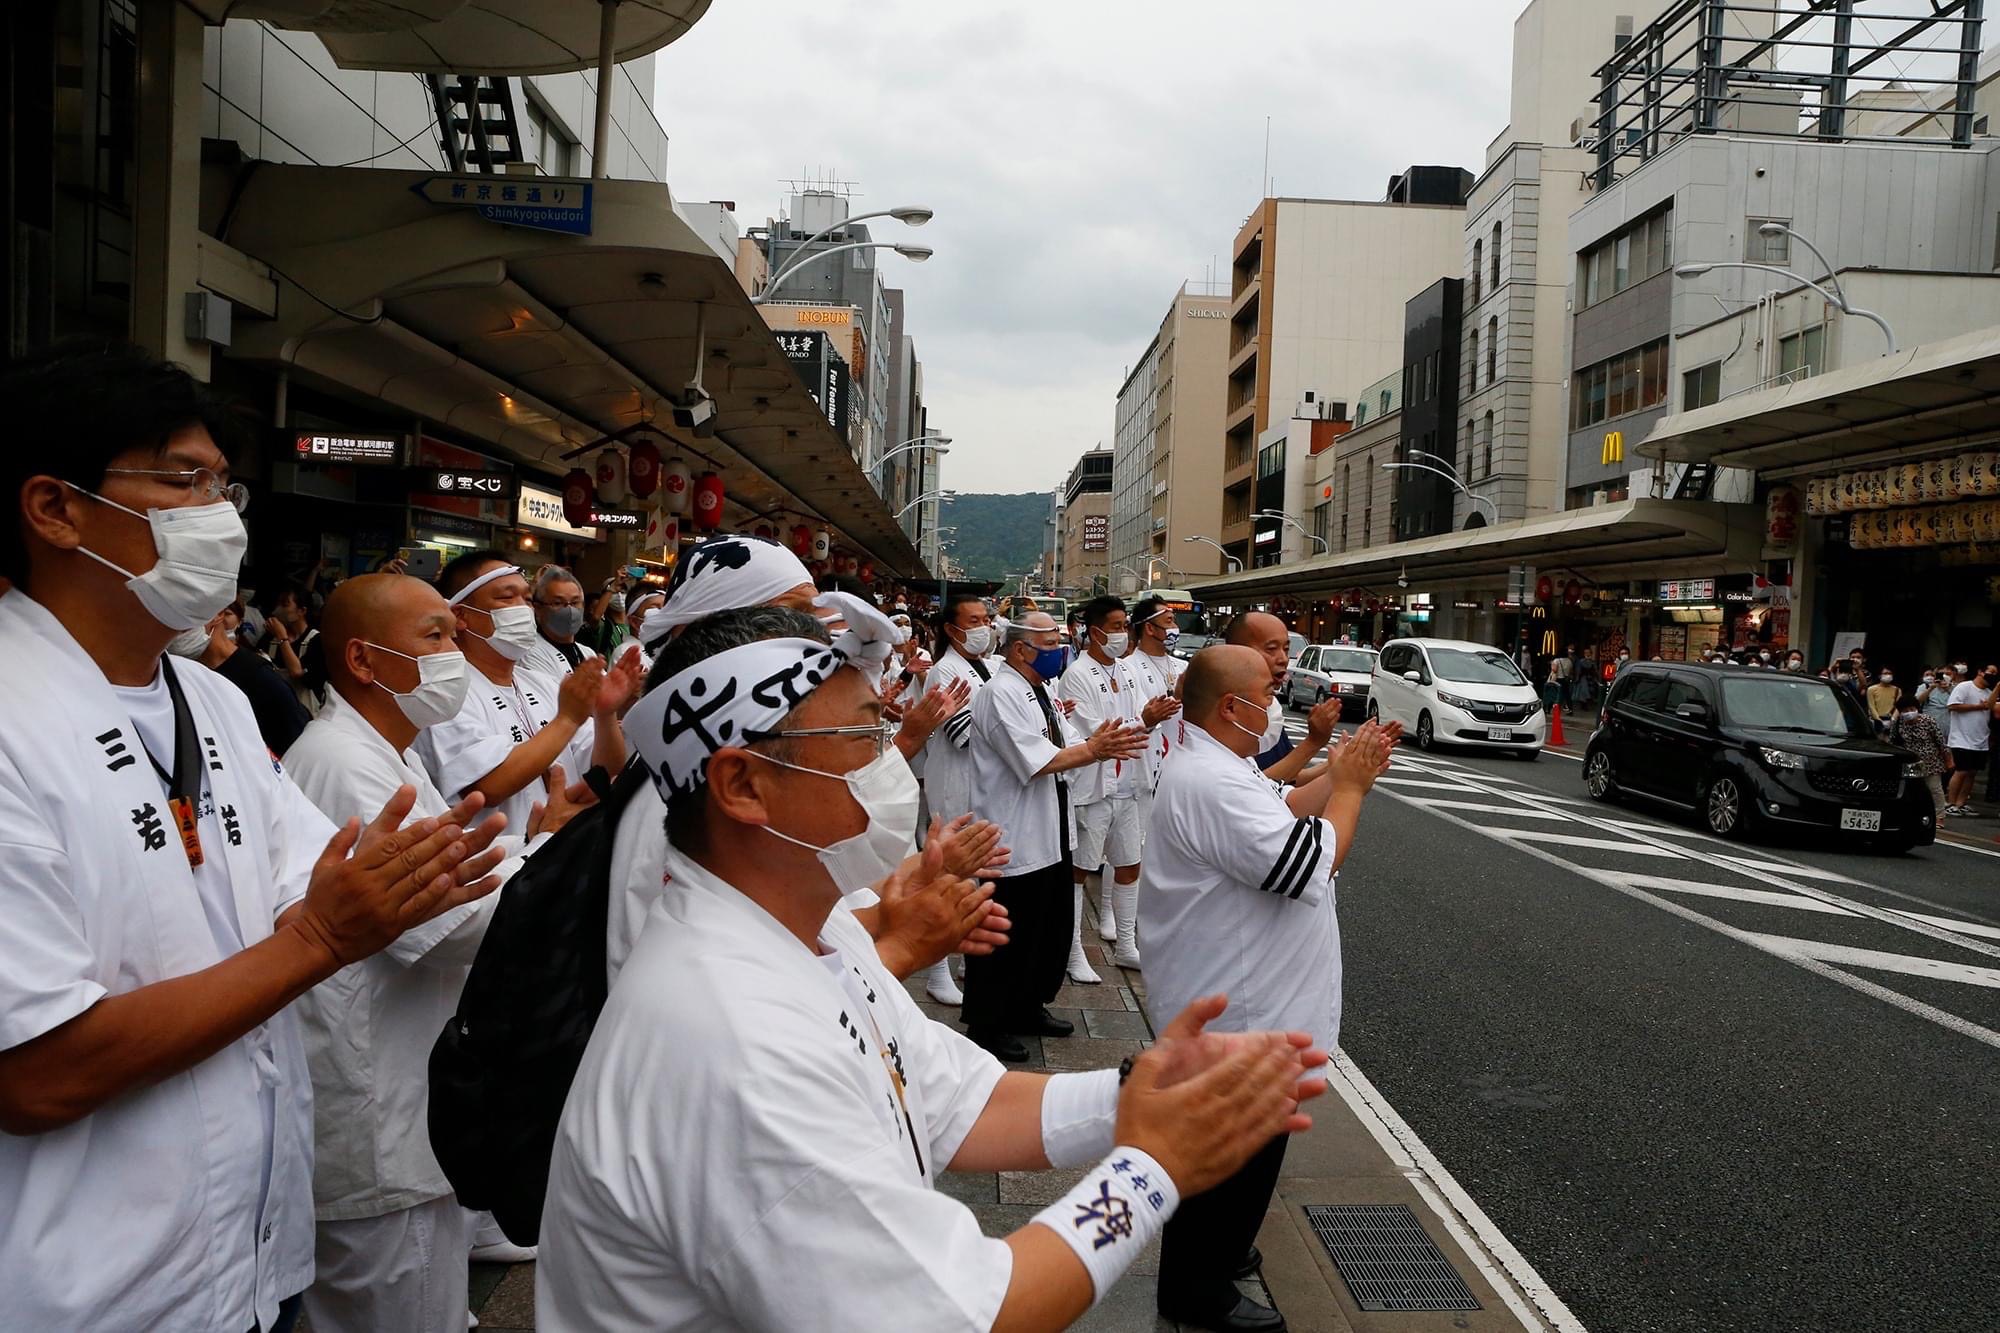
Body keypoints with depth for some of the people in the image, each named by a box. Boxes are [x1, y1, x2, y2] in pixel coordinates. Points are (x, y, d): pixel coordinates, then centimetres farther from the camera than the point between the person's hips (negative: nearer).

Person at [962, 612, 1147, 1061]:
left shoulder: (1040, 692, 12)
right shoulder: (1001, 694, -18)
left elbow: (1068, 747, 10)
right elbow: (1038, 762, -24)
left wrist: (1102, 743, -10)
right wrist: (1095, 748, -18)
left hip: (1050, 835, 10)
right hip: (1014, 842, -10)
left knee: (1052, 927, 19)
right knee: (1009, 937, 2)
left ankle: (1029, 1008, 36)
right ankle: (986, 1025, 18)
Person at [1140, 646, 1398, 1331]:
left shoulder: (1210, 763, 8)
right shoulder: (1213, 784, -29)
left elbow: (1283, 812, 15)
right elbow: (1312, 864, -30)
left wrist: (1340, 775, 2)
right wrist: (1351, 786, -18)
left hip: (1232, 993, 11)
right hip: (1235, 1009, -11)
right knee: (1239, 1144, 4)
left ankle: (1214, 1249, 42)